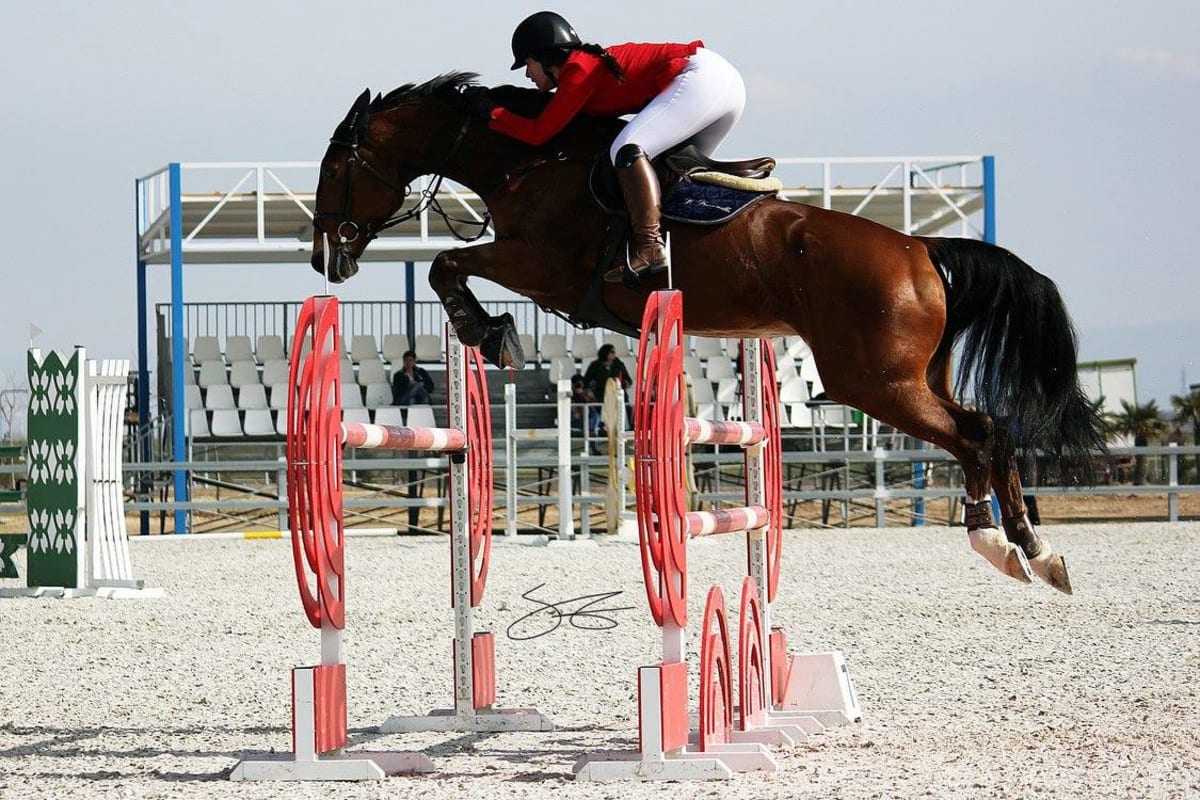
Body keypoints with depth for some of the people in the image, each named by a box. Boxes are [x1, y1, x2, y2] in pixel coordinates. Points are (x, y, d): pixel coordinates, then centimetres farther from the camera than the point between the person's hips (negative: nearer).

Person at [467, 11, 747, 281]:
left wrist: (491, 113, 2)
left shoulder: (578, 70, -7)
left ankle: (650, 247, -33)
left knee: (627, 149, -22)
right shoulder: (592, 62, 20)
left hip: (701, 78, -10)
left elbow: (538, 133, -8)